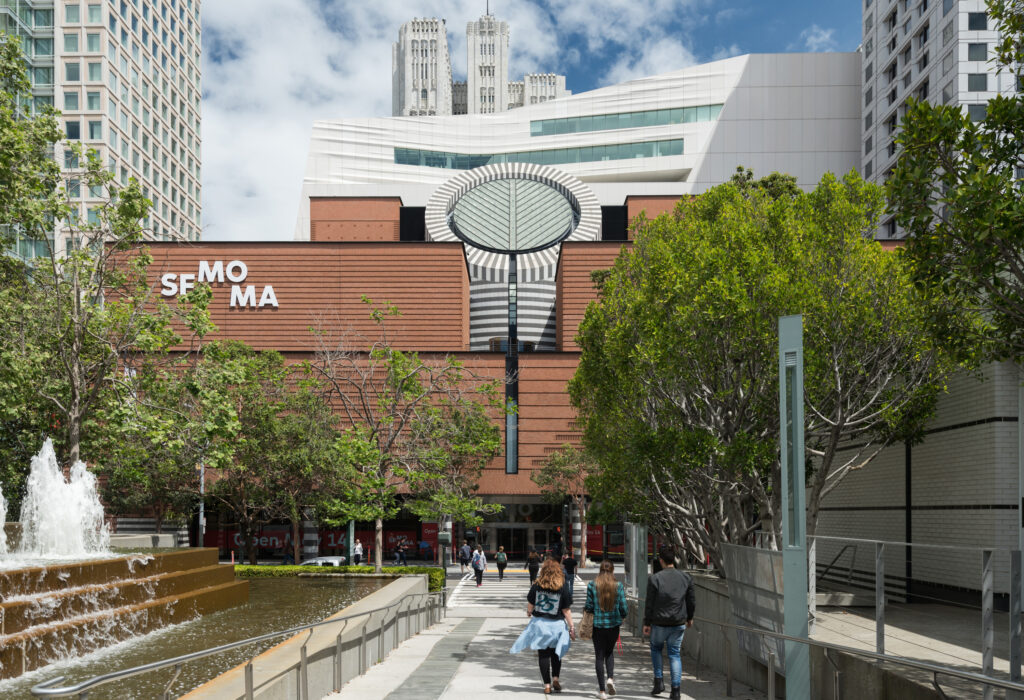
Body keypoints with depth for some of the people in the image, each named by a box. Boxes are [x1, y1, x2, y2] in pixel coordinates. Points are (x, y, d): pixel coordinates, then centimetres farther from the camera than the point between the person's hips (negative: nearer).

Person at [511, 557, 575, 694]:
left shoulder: (536, 586, -7)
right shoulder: (563, 588, -9)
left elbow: (530, 605, 1)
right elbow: (566, 610, -7)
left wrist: (529, 612, 25)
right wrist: (571, 627, 1)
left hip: (539, 622, 0)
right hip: (557, 624, 0)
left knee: (543, 654, 7)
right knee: (556, 653, 20)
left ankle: (547, 685, 7)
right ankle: (555, 678, 7)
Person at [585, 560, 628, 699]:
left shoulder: (592, 586, -7)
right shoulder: (618, 586, -6)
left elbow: (589, 606, -6)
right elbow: (624, 608, -3)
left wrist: (585, 609, 16)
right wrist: (623, 616, 18)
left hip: (597, 624, -1)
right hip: (613, 625, 1)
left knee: (599, 655, 7)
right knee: (609, 651, 22)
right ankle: (610, 678, 0)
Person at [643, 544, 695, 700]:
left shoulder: (654, 579, -13)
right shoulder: (685, 577, -2)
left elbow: (650, 603, -10)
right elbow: (691, 600, 6)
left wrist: (646, 623, -1)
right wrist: (690, 617, 22)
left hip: (659, 622, -2)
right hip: (678, 623, 3)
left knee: (656, 648, 23)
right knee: (674, 653, 11)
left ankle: (659, 681, 15)